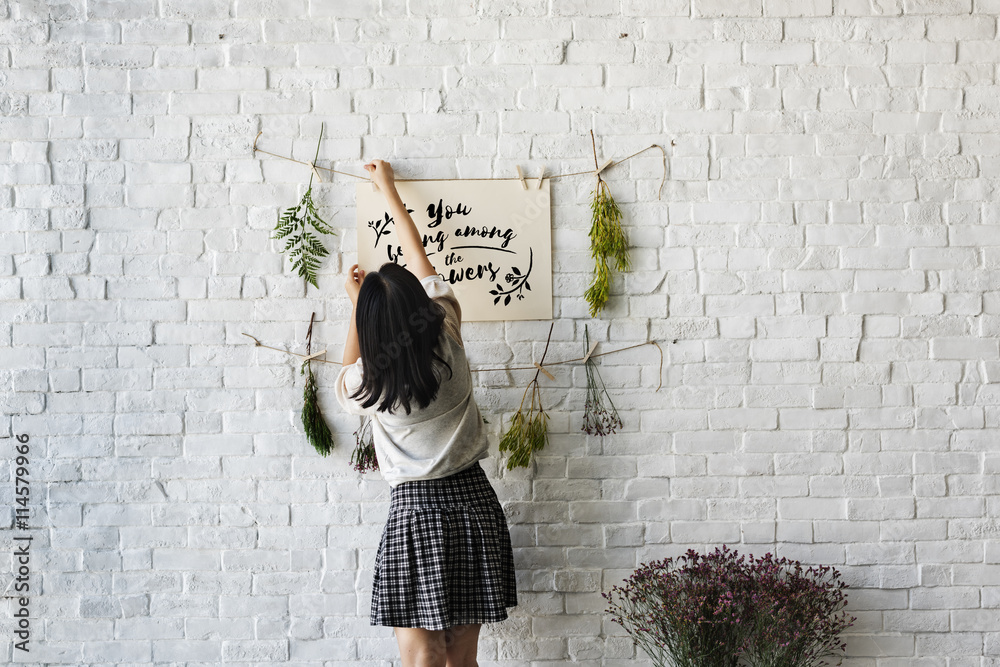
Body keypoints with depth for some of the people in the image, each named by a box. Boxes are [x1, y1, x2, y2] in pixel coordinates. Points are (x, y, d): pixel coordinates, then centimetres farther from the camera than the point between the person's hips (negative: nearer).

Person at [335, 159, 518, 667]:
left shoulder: (370, 381, -10)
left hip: (415, 510, -4)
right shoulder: (448, 339, -4)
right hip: (472, 498, 4)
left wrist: (356, 303, 22)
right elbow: (421, 263, 11)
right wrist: (389, 190, 23)